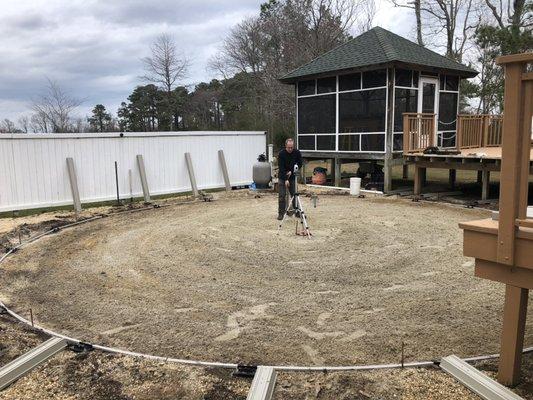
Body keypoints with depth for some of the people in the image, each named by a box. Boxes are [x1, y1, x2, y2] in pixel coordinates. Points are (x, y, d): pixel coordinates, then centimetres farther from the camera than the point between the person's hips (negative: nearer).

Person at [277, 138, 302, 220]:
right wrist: (285, 179, -26)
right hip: (282, 177, -2)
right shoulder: (281, 154, -18)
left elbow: (299, 164, -1)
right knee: (282, 195, -5)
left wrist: (291, 171, -14)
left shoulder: (297, 153, -9)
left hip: (293, 177, 2)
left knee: (295, 194, 2)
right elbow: (281, 168, -20)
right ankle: (281, 213, 1)